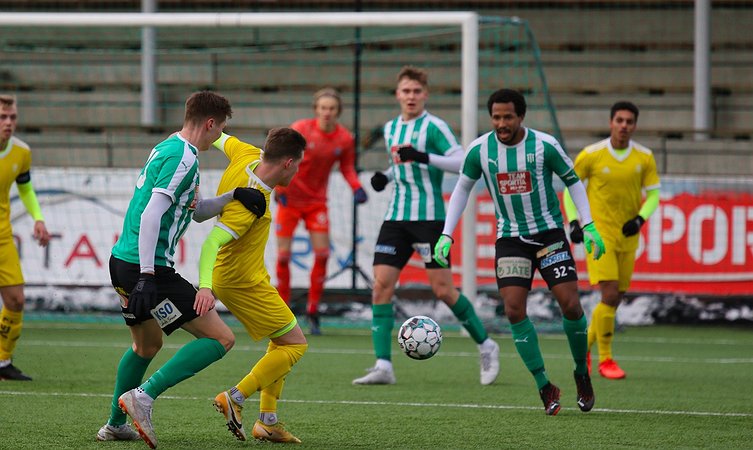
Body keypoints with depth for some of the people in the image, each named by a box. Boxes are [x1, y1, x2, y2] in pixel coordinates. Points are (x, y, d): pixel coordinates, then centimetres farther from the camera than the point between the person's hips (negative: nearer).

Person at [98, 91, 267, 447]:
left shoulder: (166, 149, 17)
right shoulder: (182, 158, -14)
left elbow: (196, 211, 26)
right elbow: (151, 214, -23)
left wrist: (233, 196, 11)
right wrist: (147, 275, -27)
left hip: (122, 261, 10)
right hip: (148, 267, -10)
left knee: (147, 345, 30)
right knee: (220, 339, -9)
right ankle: (143, 397, -15)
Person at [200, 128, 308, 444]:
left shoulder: (248, 156, -8)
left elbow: (225, 141, 14)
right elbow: (212, 242, -37)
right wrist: (205, 285, -48)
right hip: (244, 283, -10)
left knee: (281, 342, 17)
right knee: (295, 344, -5)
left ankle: (268, 421, 16)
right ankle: (235, 398, -7)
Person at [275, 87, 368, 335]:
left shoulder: (345, 139, -6)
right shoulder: (300, 129, -14)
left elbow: (347, 168, 8)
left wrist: (357, 188, -10)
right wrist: (278, 187, -19)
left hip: (317, 201, 2)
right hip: (290, 198, -2)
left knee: (322, 254, -8)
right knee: (283, 255, -4)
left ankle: (313, 312, 4)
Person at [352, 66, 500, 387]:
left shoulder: (433, 126, -6)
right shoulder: (391, 129, 15)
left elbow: (462, 162, -14)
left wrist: (426, 157, -26)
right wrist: (385, 177, 9)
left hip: (428, 216, -6)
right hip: (396, 216, 6)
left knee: (442, 288, -7)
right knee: (381, 285, -6)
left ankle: (485, 346, 13)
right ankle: (383, 366, -8)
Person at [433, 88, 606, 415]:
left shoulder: (544, 146, -13)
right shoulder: (479, 150, -7)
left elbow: (573, 181, 1)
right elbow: (462, 189, 8)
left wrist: (589, 226, -6)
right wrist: (446, 235, 1)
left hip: (549, 233, -2)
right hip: (511, 238, 2)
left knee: (570, 305, -10)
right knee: (514, 310, -13)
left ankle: (582, 374, 15)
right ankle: (545, 387, -3)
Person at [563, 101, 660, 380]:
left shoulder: (644, 158, 0)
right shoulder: (591, 155, -8)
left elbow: (653, 193, 6)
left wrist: (640, 218, -11)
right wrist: (574, 221, -7)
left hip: (627, 237, 4)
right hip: (599, 234, -4)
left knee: (616, 299, 9)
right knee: (610, 296, -15)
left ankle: (585, 346, 30)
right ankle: (605, 360, -6)